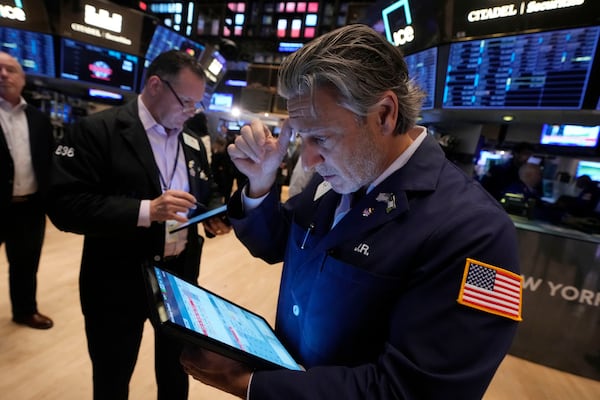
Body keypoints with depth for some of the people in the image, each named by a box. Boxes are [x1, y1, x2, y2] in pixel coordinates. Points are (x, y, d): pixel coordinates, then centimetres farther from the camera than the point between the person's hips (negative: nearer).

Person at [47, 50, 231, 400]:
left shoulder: (193, 142, 6)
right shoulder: (97, 130, -12)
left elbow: (206, 196, 13)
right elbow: (65, 205, -19)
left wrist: (216, 216, -9)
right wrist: (145, 211, -30)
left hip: (181, 276, 5)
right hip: (119, 283, -4)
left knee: (176, 369, 24)